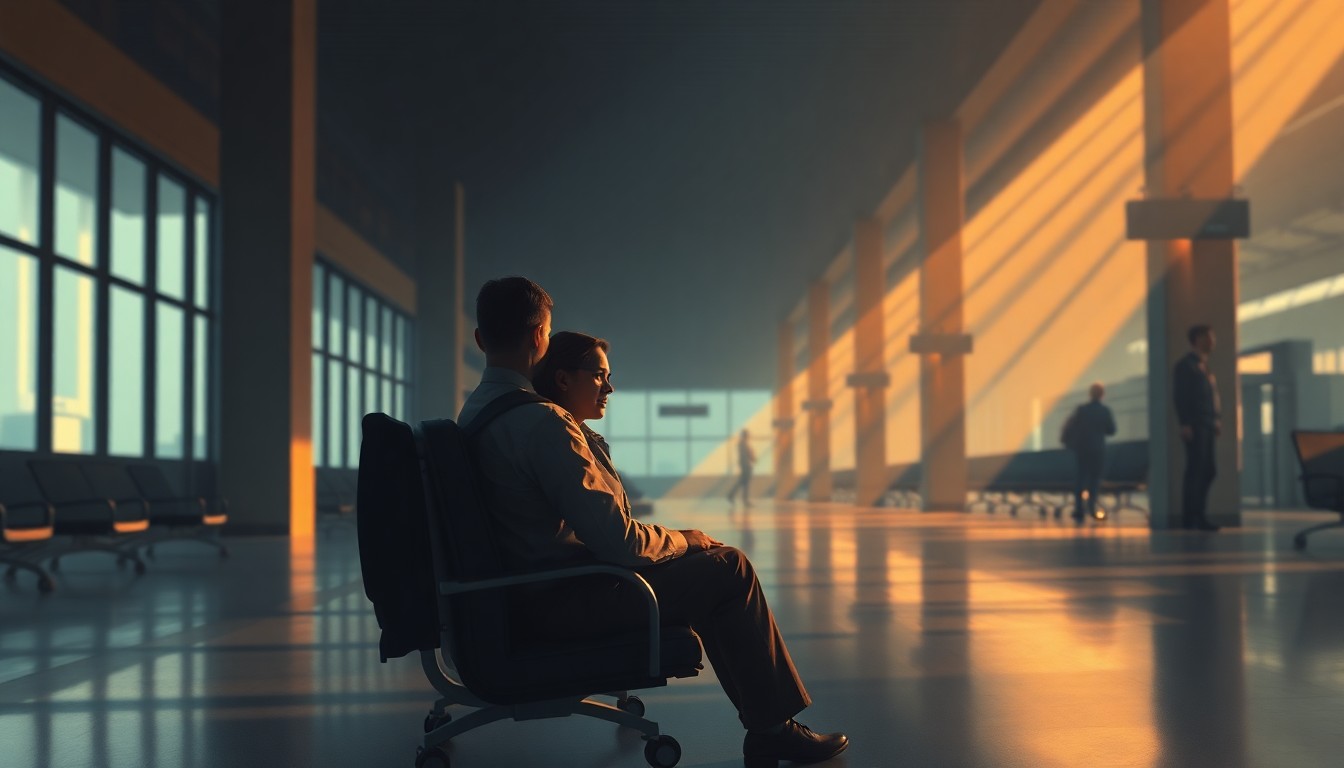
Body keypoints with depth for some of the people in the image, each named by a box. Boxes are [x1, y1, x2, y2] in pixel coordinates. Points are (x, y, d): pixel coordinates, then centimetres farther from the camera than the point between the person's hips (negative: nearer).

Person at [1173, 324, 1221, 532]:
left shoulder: (1204, 365, 20)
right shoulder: (1186, 365, -5)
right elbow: (1179, 396, -12)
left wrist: (1217, 420, 12)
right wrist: (1185, 425, -17)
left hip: (1208, 426, 9)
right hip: (1195, 426, -9)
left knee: (1208, 471, 9)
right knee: (1195, 471, -8)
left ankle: (1198, 516, 15)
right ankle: (1189, 518, -4)